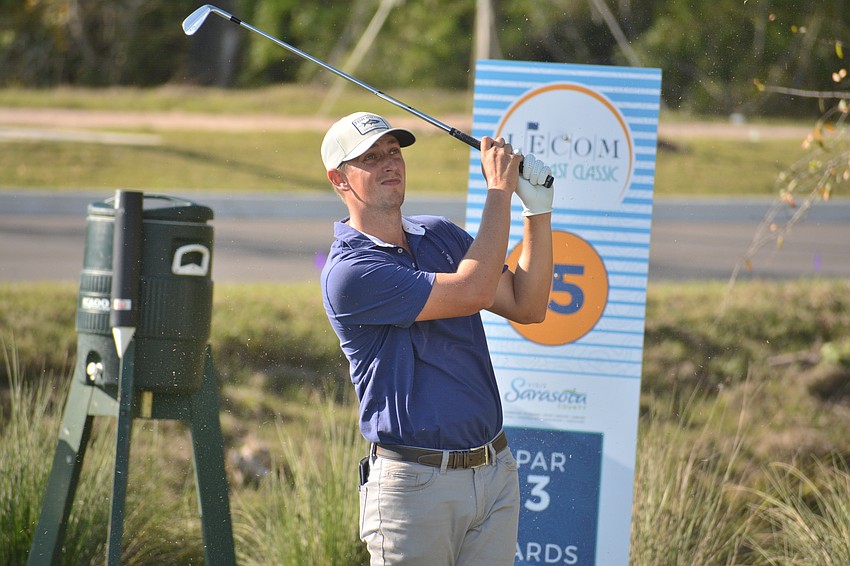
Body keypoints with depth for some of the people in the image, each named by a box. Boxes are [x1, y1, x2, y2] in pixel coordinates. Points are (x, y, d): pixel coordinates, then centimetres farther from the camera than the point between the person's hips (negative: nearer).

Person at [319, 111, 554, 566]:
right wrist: (499, 190, -10)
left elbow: (526, 306, 9)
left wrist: (538, 208, 0)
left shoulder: (440, 235, 13)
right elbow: (473, 290, -18)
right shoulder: (348, 272, -12)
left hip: (495, 473, 6)